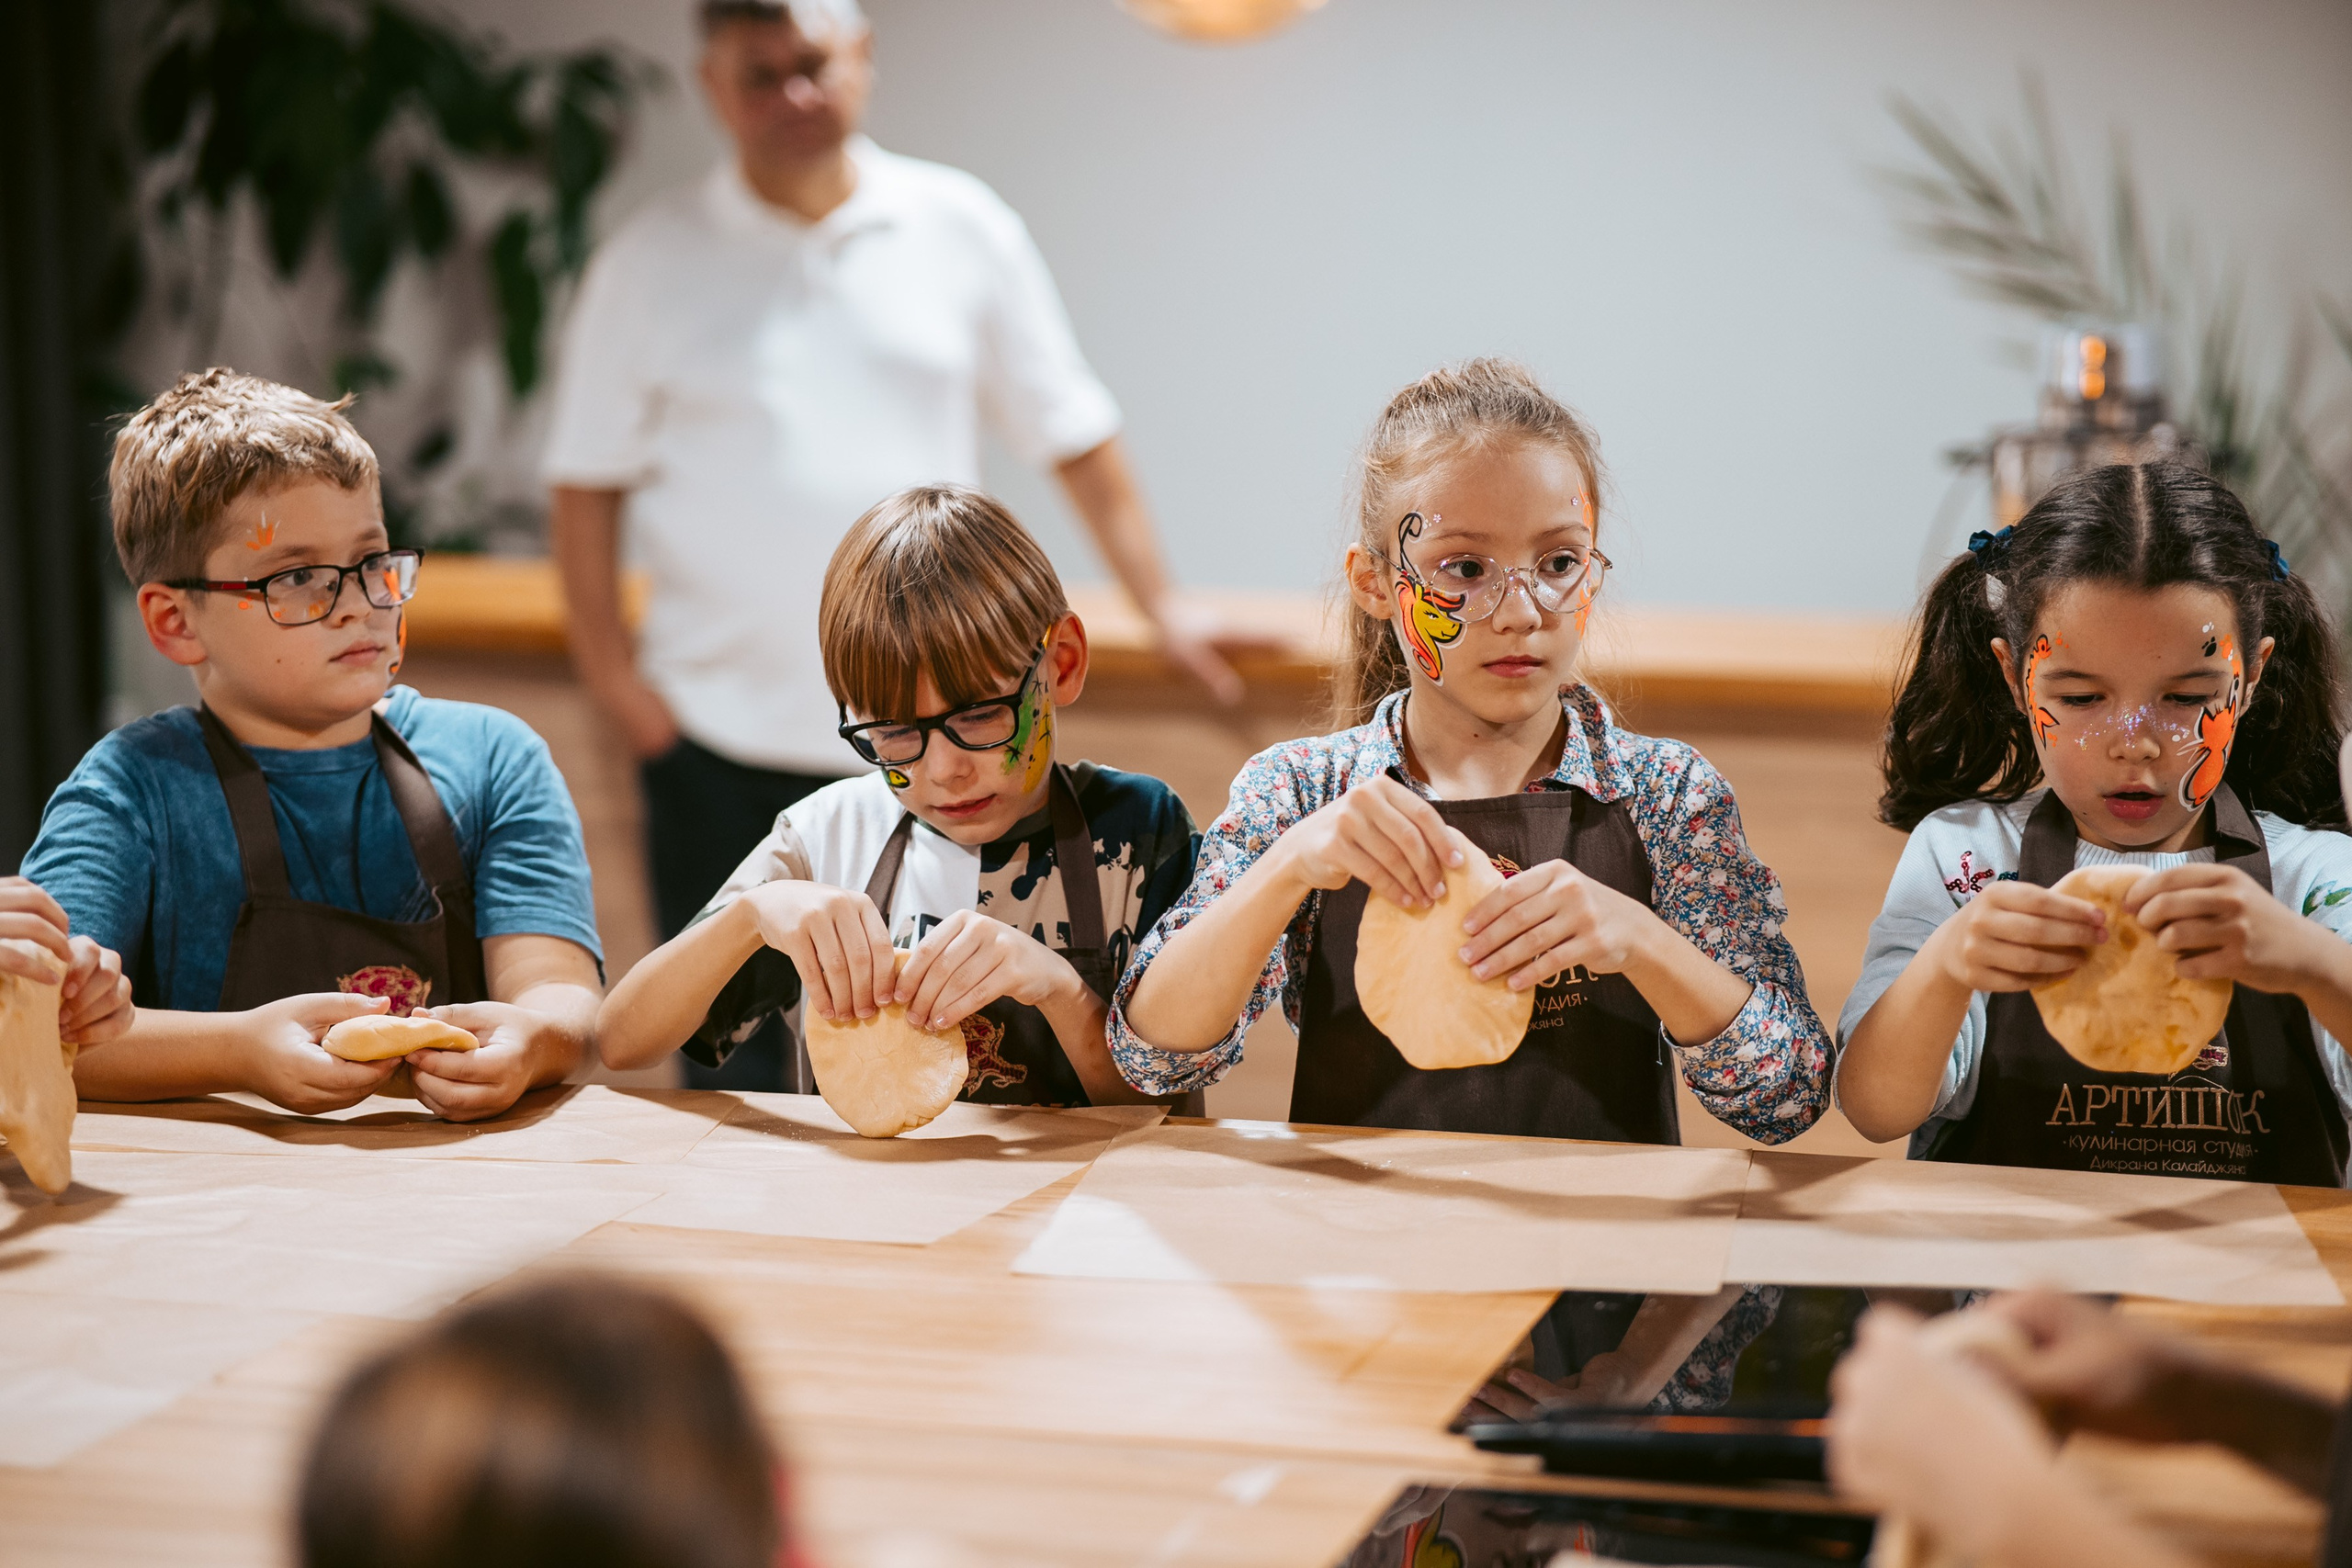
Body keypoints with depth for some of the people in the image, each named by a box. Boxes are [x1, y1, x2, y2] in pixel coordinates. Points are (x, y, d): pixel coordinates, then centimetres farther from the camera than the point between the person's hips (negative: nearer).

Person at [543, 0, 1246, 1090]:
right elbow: (586, 480, 4)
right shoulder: (651, 264, 3)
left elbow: (1073, 436, 9)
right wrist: (609, 666, -5)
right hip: (718, 731, -1)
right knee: (728, 1058, 3)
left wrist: (1161, 604, 4)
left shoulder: (961, 229, 5)